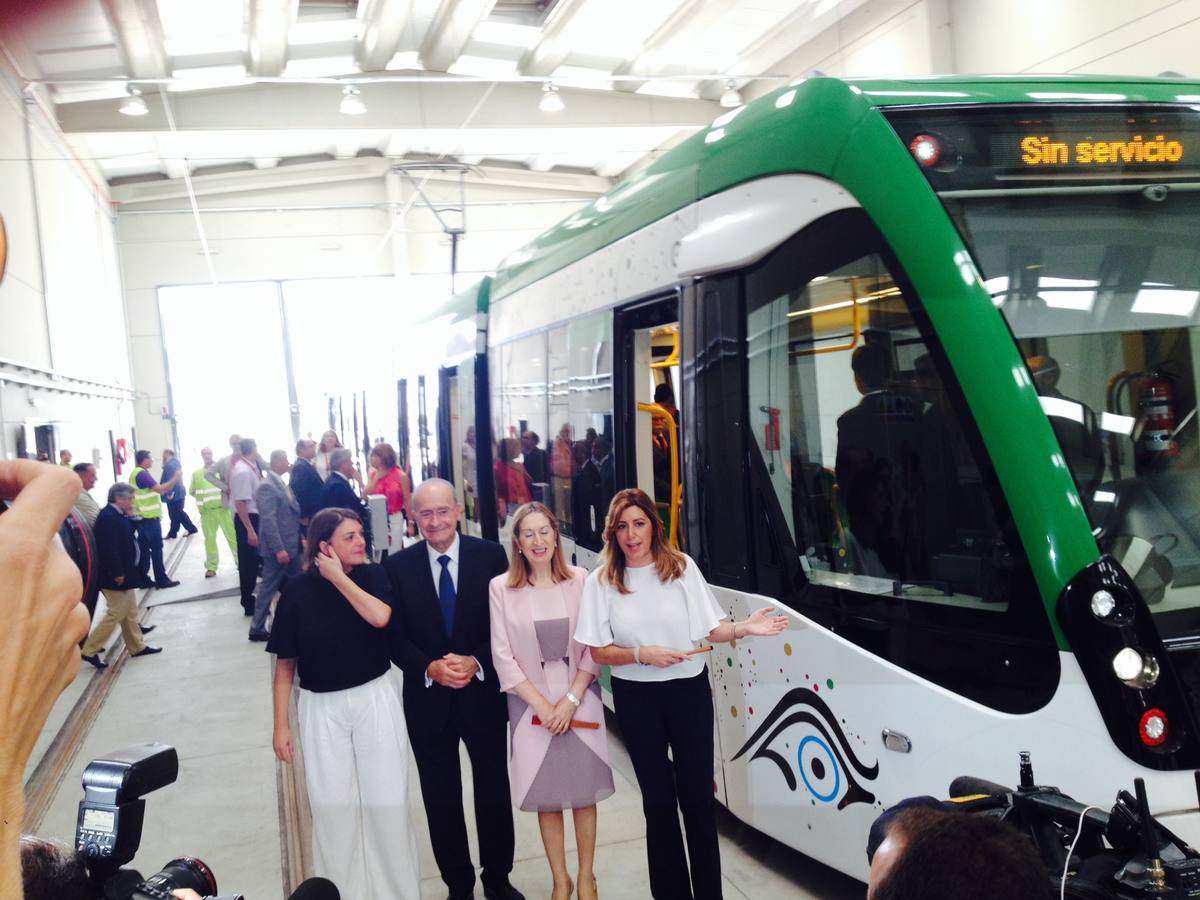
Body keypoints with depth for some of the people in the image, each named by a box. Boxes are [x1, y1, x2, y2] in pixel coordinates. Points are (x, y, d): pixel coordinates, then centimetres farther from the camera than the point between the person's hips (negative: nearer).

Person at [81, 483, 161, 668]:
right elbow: (109, 549, -27)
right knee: (115, 614, -4)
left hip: (124, 573, 11)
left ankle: (137, 646, 29)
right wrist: (117, 573, -24)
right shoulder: (108, 517, -23)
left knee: (130, 613, 18)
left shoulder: (117, 515, 8)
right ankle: (89, 651, 4)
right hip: (116, 576, -11)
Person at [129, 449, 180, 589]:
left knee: (144, 549, 9)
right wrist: (175, 479, -12)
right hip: (149, 517, -10)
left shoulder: (135, 473, 16)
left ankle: (143, 580, 11)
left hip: (142, 517, 10)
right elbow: (159, 489, -21)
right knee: (156, 548, -4)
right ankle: (161, 580, -1)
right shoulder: (142, 473, -16)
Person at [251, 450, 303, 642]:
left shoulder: (281, 483, 12)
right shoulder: (267, 486, -17)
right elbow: (268, 519, -22)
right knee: (269, 588, 1)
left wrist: (302, 537, 12)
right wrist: (278, 549, -25)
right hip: (278, 548, -9)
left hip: (292, 545, 9)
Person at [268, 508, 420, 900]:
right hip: (321, 709, 0)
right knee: (333, 807, 6)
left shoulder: (372, 575, -4)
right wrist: (281, 725, 0)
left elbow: (380, 617, -24)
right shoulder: (298, 591, -5)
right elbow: (285, 665, 1)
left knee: (387, 799, 4)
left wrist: (339, 577, -16)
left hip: (375, 699, 0)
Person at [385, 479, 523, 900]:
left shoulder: (489, 556, -6)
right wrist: (430, 668, -18)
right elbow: (396, 636, -2)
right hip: (428, 699, 1)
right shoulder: (398, 566, -3)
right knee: (441, 799, 12)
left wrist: (475, 663, -18)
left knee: (494, 791, 12)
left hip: (483, 694, 0)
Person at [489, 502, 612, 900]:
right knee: (546, 797, 9)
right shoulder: (501, 588, -6)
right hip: (531, 706, 0)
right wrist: (542, 705, -8)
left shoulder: (580, 580, -5)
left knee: (583, 792, 9)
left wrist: (570, 700, -10)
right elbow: (502, 655, -5)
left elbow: (594, 647, -3)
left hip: (580, 701, 0)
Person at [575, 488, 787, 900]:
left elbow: (711, 628, -3)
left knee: (698, 796, 6)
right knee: (659, 799, 11)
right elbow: (598, 652, -5)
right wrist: (642, 654, -20)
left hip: (689, 691, 0)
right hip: (636, 698, 0)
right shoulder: (602, 581, -5)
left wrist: (743, 628, -22)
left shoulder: (682, 567, -5)